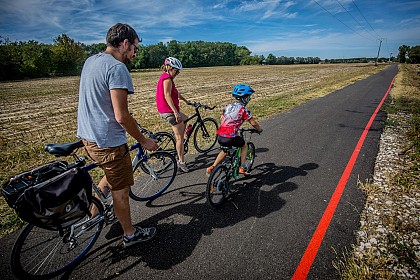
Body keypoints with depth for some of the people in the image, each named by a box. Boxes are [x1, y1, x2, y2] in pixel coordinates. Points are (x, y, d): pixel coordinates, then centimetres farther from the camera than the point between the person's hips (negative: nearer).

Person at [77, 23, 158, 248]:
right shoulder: (117, 68, -20)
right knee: (120, 190, 8)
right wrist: (144, 140, -13)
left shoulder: (90, 61, 10)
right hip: (108, 141, -9)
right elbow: (121, 116, -25)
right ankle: (130, 234, 28)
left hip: (87, 136, 9)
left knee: (112, 175, 29)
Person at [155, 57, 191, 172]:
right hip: (169, 111, -10)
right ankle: (181, 162, 6)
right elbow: (167, 96, -25)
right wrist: (176, 112, -31)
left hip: (165, 110, 10)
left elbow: (176, 93, 26)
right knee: (180, 137, -3)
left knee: (185, 119, 30)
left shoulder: (165, 77, 17)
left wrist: (186, 100, 35)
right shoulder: (167, 79, -15)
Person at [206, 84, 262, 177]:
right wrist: (259, 130, 17)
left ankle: (212, 167, 26)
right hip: (230, 137, -6)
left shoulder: (229, 106, 15)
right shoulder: (243, 109, -4)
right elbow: (253, 123, -2)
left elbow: (221, 119, 23)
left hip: (220, 136, 6)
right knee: (244, 145, 23)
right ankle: (242, 168, 23)